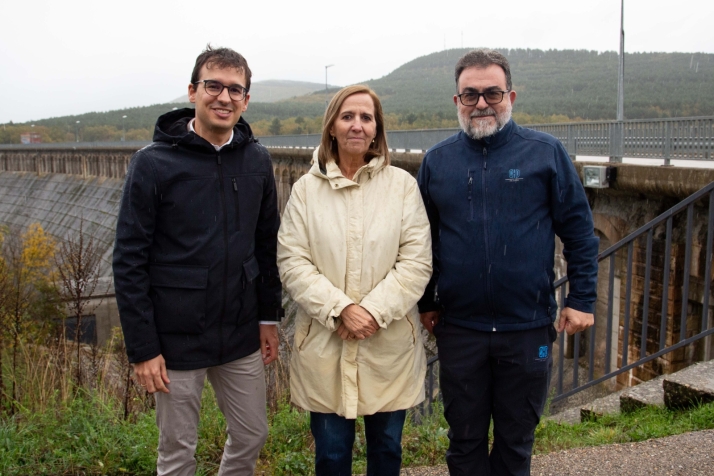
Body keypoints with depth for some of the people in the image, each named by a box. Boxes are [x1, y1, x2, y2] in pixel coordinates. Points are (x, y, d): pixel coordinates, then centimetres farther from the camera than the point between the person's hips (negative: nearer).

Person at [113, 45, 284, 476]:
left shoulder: (257, 160, 1)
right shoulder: (153, 163, -10)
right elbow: (129, 262, -10)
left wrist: (269, 316, 9)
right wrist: (142, 348, -12)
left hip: (241, 337, 4)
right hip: (177, 340, -4)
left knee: (252, 436, 16)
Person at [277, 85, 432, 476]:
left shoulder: (402, 185, -1)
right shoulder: (306, 189, 1)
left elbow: (417, 261, -5)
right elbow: (292, 263, -4)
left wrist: (374, 311, -15)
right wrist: (340, 308, -16)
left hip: (389, 346, 0)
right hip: (324, 346, 0)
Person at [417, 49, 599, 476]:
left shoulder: (546, 152, -4)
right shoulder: (437, 160, 3)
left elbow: (579, 230, -1)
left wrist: (582, 299, -5)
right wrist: (425, 303, 10)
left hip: (528, 327, -1)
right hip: (458, 328, 2)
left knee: (516, 441, 15)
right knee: (465, 441, 14)